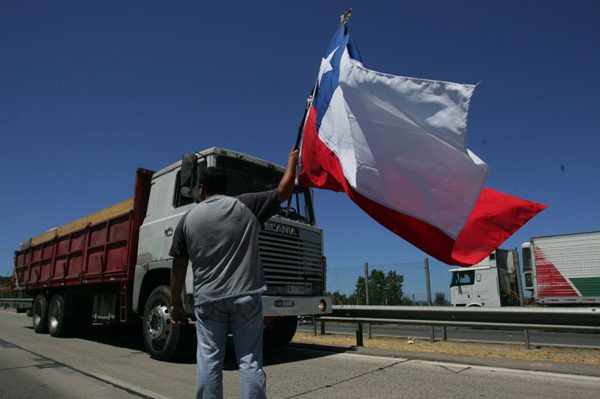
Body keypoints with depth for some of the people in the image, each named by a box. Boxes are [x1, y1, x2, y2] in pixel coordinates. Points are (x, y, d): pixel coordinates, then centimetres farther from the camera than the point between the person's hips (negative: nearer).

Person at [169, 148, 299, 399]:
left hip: (208, 300, 2)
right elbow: (283, 192, 8)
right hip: (245, 296, -1)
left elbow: (178, 267, 7)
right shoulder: (246, 205, 1)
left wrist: (175, 305, 16)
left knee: (209, 360, 9)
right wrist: (292, 160, 23)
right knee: (250, 361, 5)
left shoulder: (188, 219, 6)